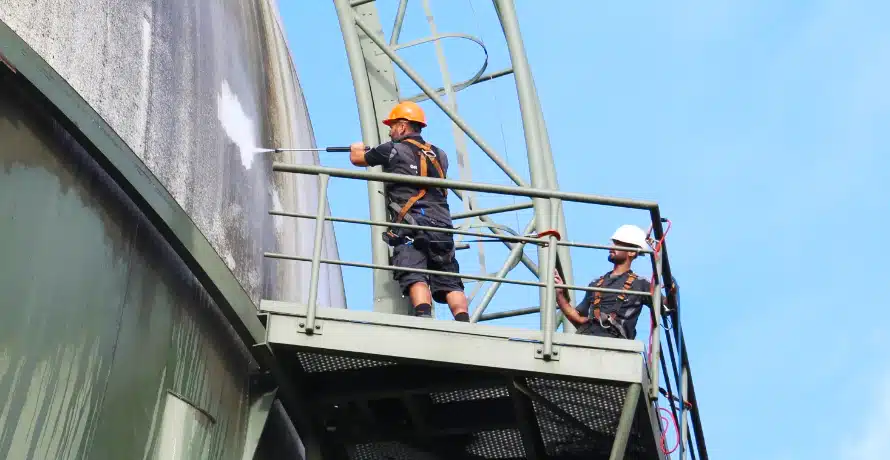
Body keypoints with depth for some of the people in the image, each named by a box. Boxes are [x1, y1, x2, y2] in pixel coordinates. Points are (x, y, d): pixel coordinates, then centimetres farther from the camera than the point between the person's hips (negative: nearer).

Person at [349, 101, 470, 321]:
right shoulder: (439, 154, 21)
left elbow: (357, 159, 20)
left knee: (415, 278, -16)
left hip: (411, 225, -5)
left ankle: (425, 320, -36)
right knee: (449, 283, 1)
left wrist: (357, 147, 46)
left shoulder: (393, 150, 6)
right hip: (442, 226, 5)